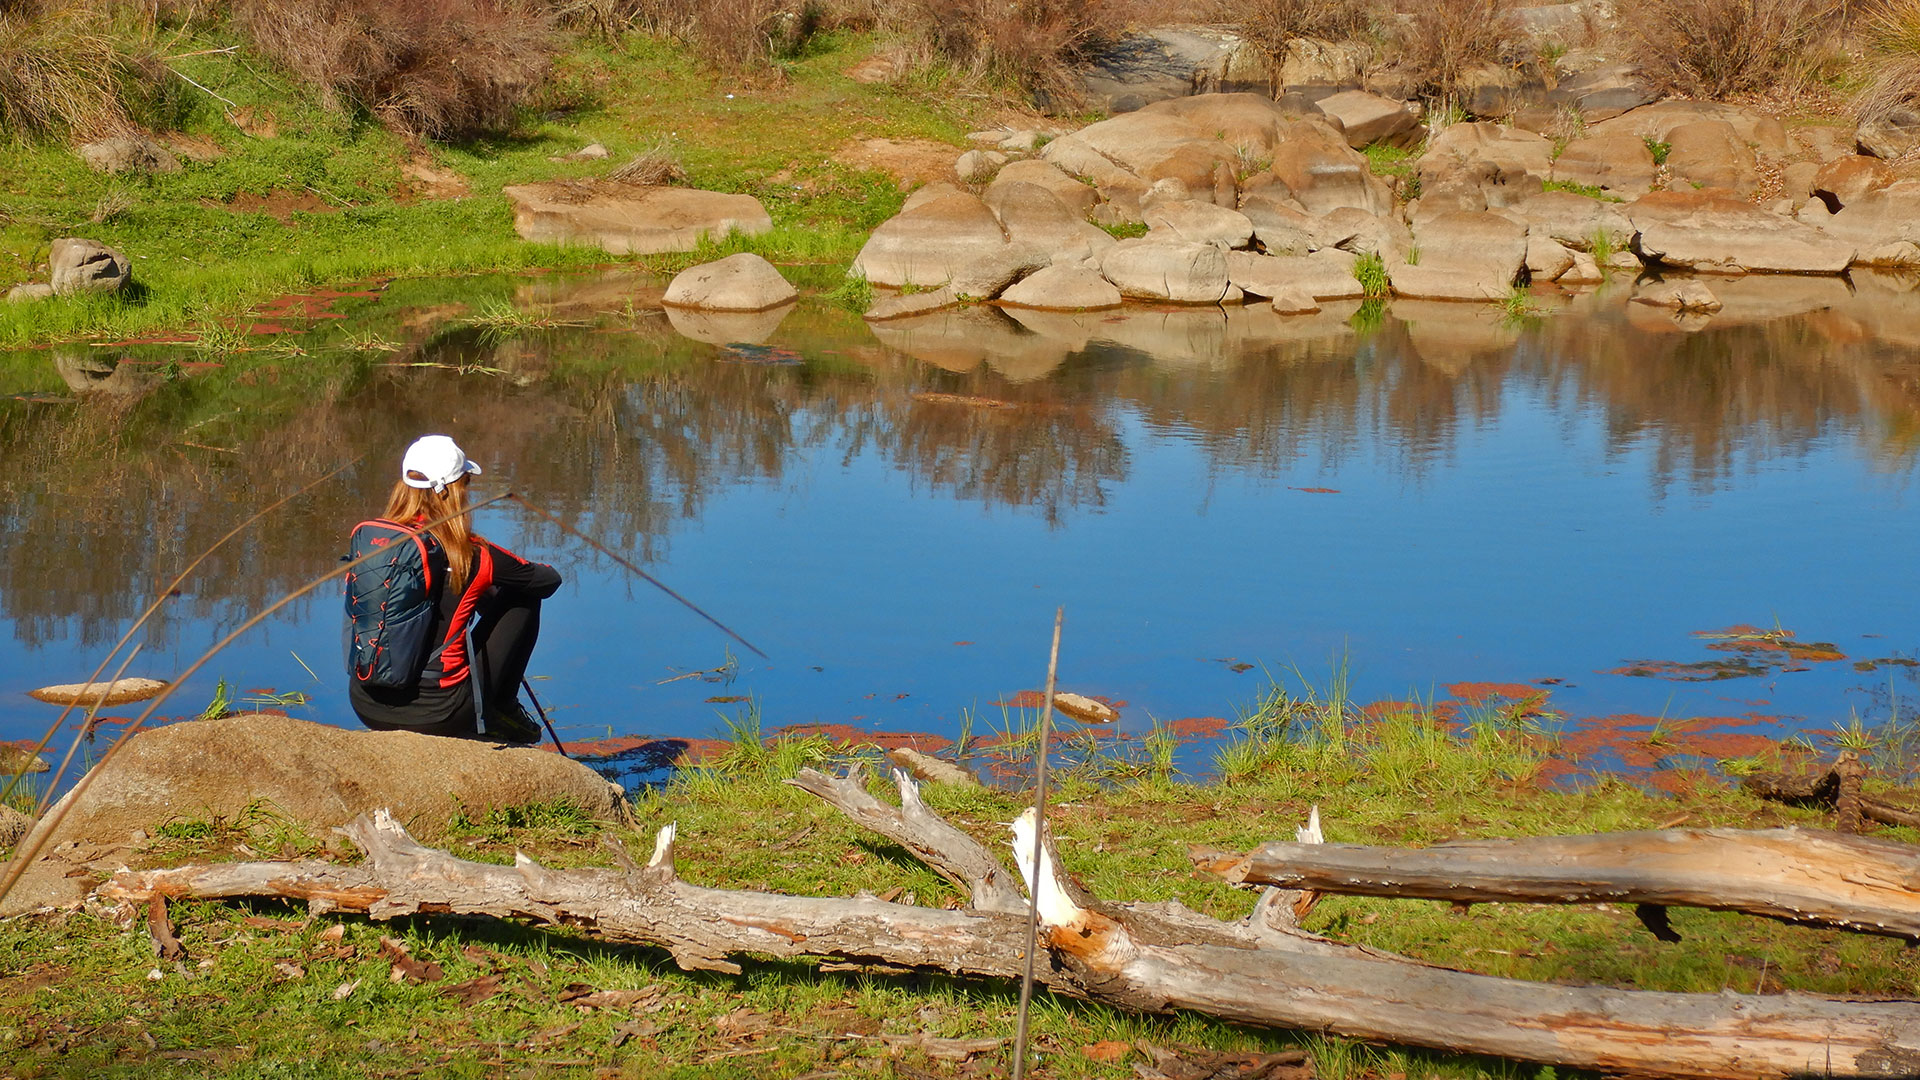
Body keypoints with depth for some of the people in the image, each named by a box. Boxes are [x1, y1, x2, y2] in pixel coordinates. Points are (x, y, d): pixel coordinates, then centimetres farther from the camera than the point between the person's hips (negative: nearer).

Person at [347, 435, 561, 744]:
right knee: (523, 600, 12)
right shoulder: (470, 553, -13)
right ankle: (501, 713, 21)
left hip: (368, 707, 5)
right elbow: (549, 580, 3)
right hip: (439, 714, -5)